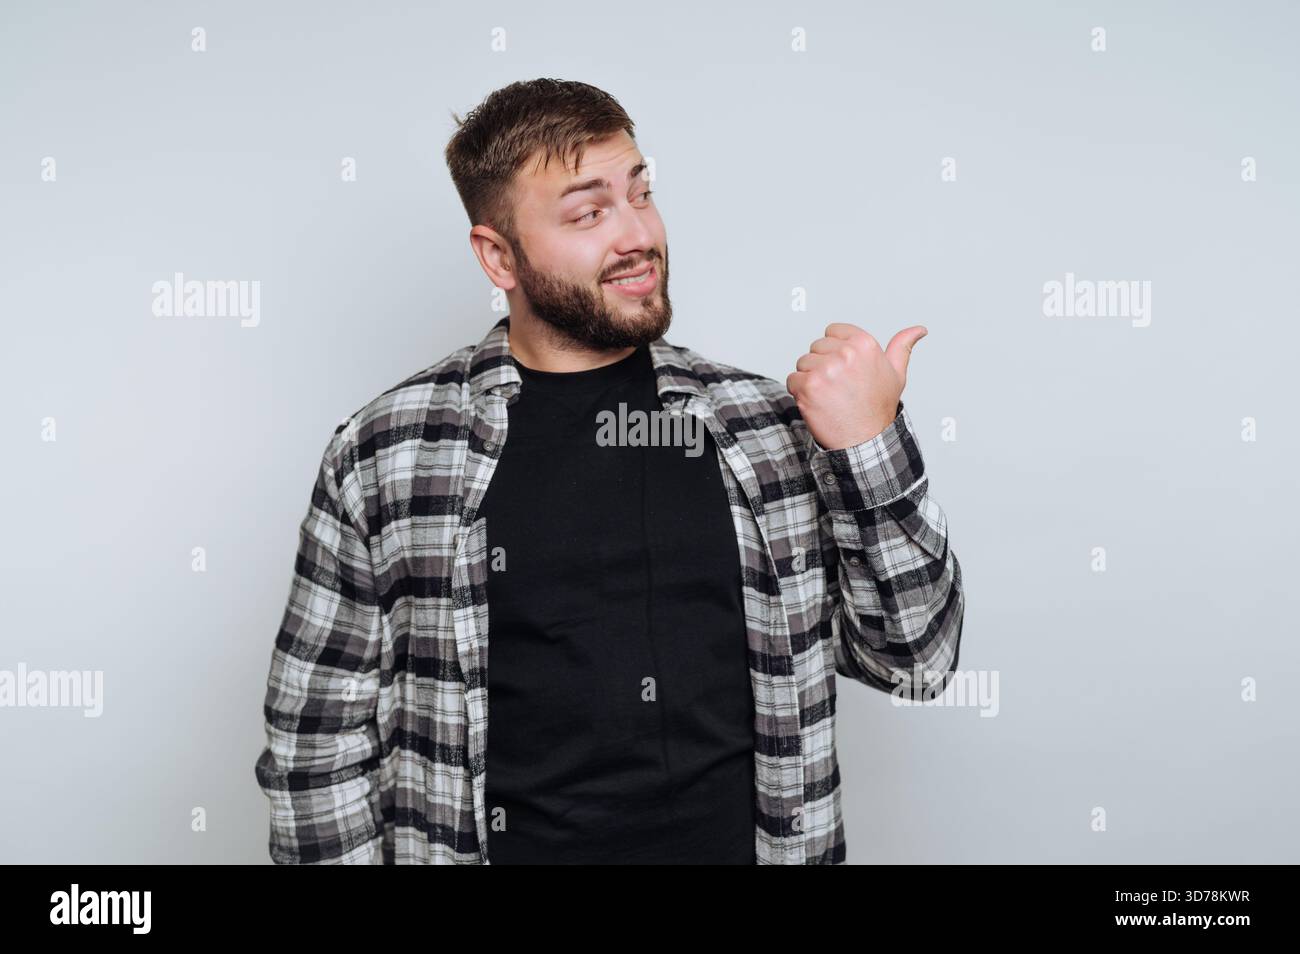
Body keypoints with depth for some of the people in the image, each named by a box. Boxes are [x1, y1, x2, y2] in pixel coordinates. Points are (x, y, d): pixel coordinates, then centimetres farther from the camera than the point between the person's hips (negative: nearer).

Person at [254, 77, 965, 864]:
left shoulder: (769, 426, -4)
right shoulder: (387, 452, -9)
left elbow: (915, 655, -4)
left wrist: (873, 449, -15)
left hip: (745, 841, 2)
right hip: (512, 841, -1)